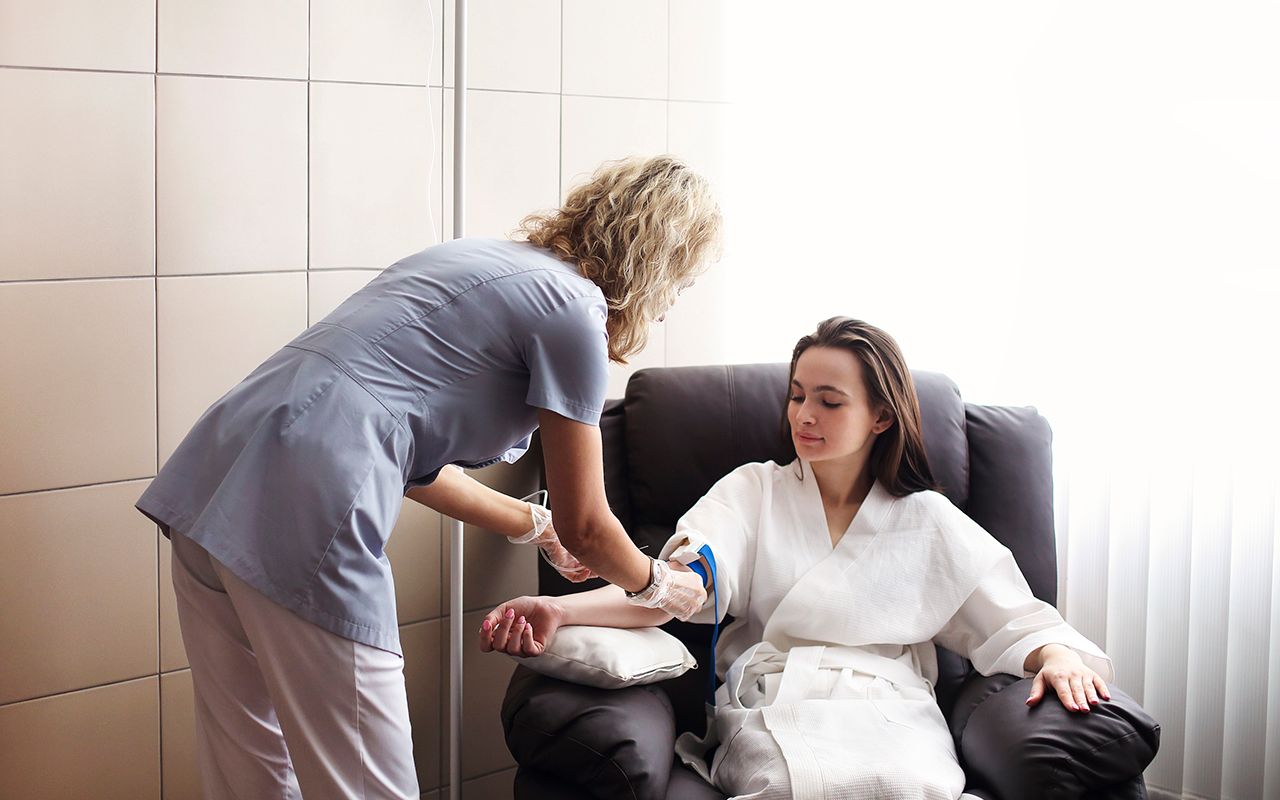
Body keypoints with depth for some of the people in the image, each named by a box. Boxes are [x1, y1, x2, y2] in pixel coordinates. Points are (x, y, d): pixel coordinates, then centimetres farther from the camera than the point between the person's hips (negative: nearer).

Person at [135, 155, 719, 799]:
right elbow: (585, 528, 7)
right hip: (302, 514, -10)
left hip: (210, 483, 10)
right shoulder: (571, 309, -1)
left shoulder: (483, 261, 23)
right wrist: (657, 587, 27)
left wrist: (534, 525, 40)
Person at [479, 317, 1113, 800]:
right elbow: (685, 579, -1)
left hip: (889, 710, 1)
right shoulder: (754, 491, 17)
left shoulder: (929, 522, 19)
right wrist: (558, 609, -19)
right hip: (773, 709, -1)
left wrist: (1056, 655, -11)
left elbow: (1013, 620, 16)